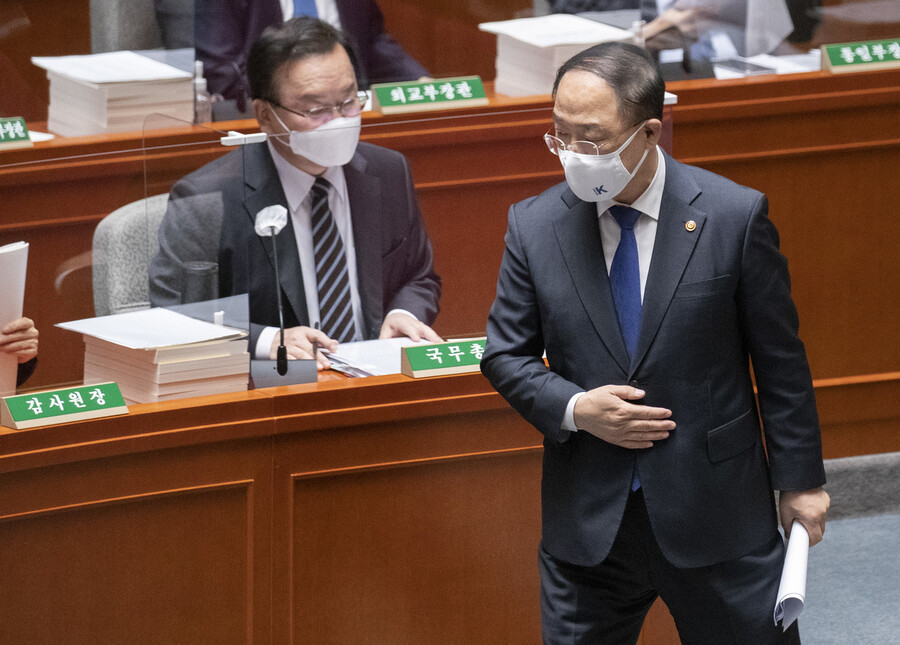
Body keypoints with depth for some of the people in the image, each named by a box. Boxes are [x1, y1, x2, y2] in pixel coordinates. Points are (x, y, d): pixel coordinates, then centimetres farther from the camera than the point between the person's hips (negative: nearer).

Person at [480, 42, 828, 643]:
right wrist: (574, 409, -12)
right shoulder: (535, 226, -2)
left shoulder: (734, 216, -8)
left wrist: (800, 479, 2)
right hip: (587, 522, 2)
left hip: (718, 517, -2)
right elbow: (506, 355, 6)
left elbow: (780, 361, -2)